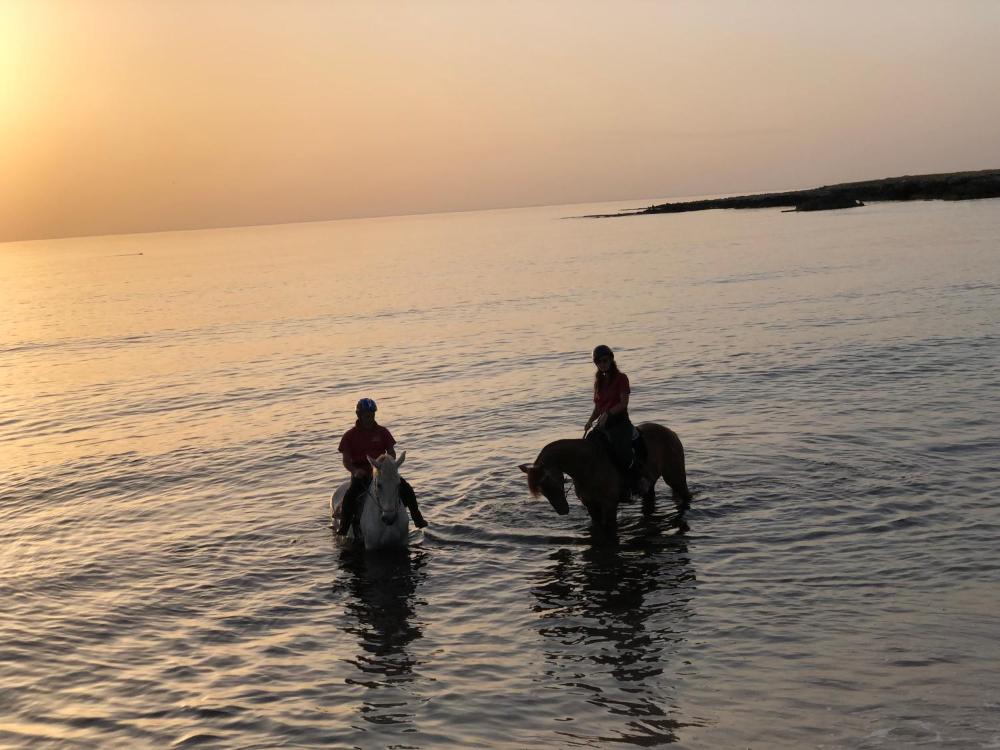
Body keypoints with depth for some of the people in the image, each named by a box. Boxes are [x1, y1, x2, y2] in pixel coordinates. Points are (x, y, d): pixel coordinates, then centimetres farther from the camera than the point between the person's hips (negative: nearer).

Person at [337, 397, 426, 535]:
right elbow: (346, 460, -2)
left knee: (405, 487, -16)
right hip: (361, 473, -2)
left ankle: (417, 518, -3)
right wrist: (355, 470, -23)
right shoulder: (350, 436, 0)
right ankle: (344, 527, -18)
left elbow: (391, 452, 7)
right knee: (350, 495, -30)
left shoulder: (382, 432, 7)